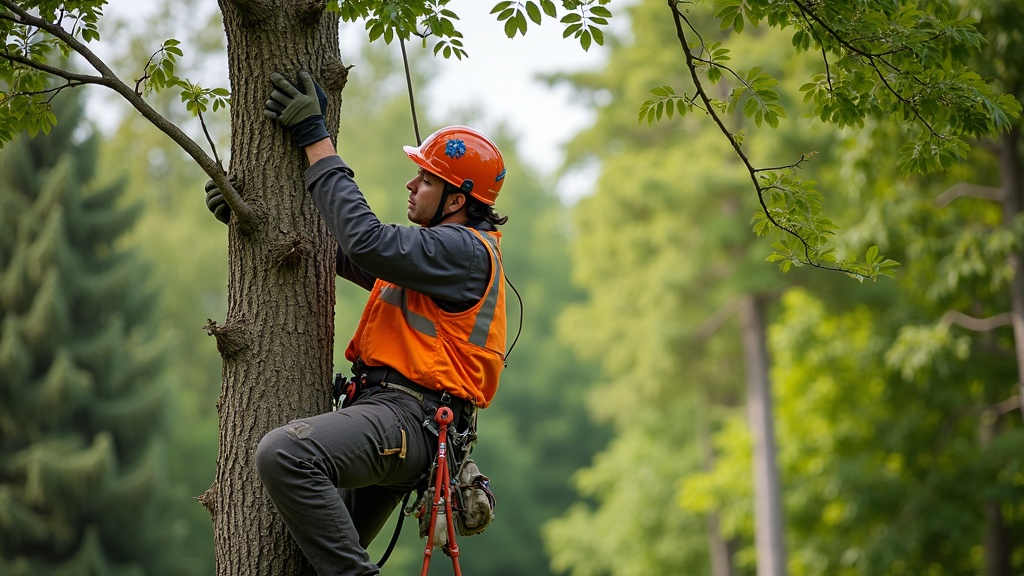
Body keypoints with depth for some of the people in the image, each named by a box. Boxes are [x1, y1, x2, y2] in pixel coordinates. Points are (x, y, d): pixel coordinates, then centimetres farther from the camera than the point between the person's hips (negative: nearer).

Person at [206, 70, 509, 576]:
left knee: (284, 453, -34)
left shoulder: (466, 251, -10)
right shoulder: (433, 248, 23)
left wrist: (316, 140, -16)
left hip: (406, 418, -11)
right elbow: (340, 251, 27)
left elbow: (369, 243, -22)